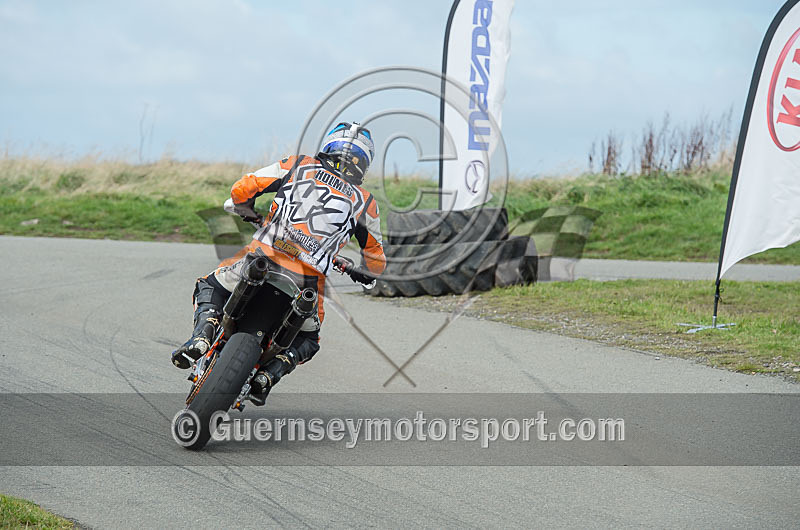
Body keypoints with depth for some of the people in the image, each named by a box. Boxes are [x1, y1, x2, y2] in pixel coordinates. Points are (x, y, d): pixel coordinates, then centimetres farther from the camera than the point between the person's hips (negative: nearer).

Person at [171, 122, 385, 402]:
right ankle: (271, 372, -1)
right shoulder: (365, 203, 16)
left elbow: (242, 189, 9)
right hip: (309, 281, 1)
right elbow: (376, 263, 23)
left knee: (211, 286, 26)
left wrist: (250, 214, 31)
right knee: (308, 340, 29)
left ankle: (203, 334, -4)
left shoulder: (298, 166, 13)